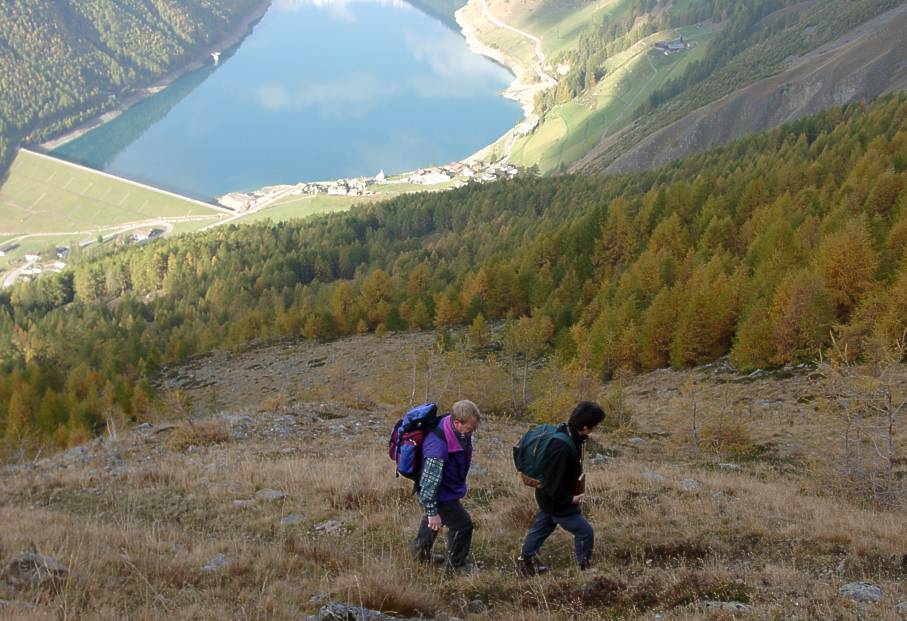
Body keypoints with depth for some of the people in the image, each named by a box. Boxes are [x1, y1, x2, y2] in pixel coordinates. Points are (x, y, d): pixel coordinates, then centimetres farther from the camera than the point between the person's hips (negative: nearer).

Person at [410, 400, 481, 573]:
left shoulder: (460, 431, -12)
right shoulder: (438, 446, -40)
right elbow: (430, 481, -33)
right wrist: (432, 512, -25)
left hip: (449, 487, 9)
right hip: (440, 496, -9)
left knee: (435, 520, 29)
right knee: (462, 524, -1)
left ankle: (420, 550, 54)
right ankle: (456, 566, 20)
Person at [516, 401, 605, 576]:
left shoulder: (566, 432, -8)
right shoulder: (562, 449, -38)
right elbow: (553, 486, -31)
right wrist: (570, 499, -18)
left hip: (547, 497, 10)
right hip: (557, 502, -10)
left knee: (541, 528, 26)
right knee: (585, 532, 2)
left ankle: (524, 563, 43)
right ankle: (584, 568, 20)